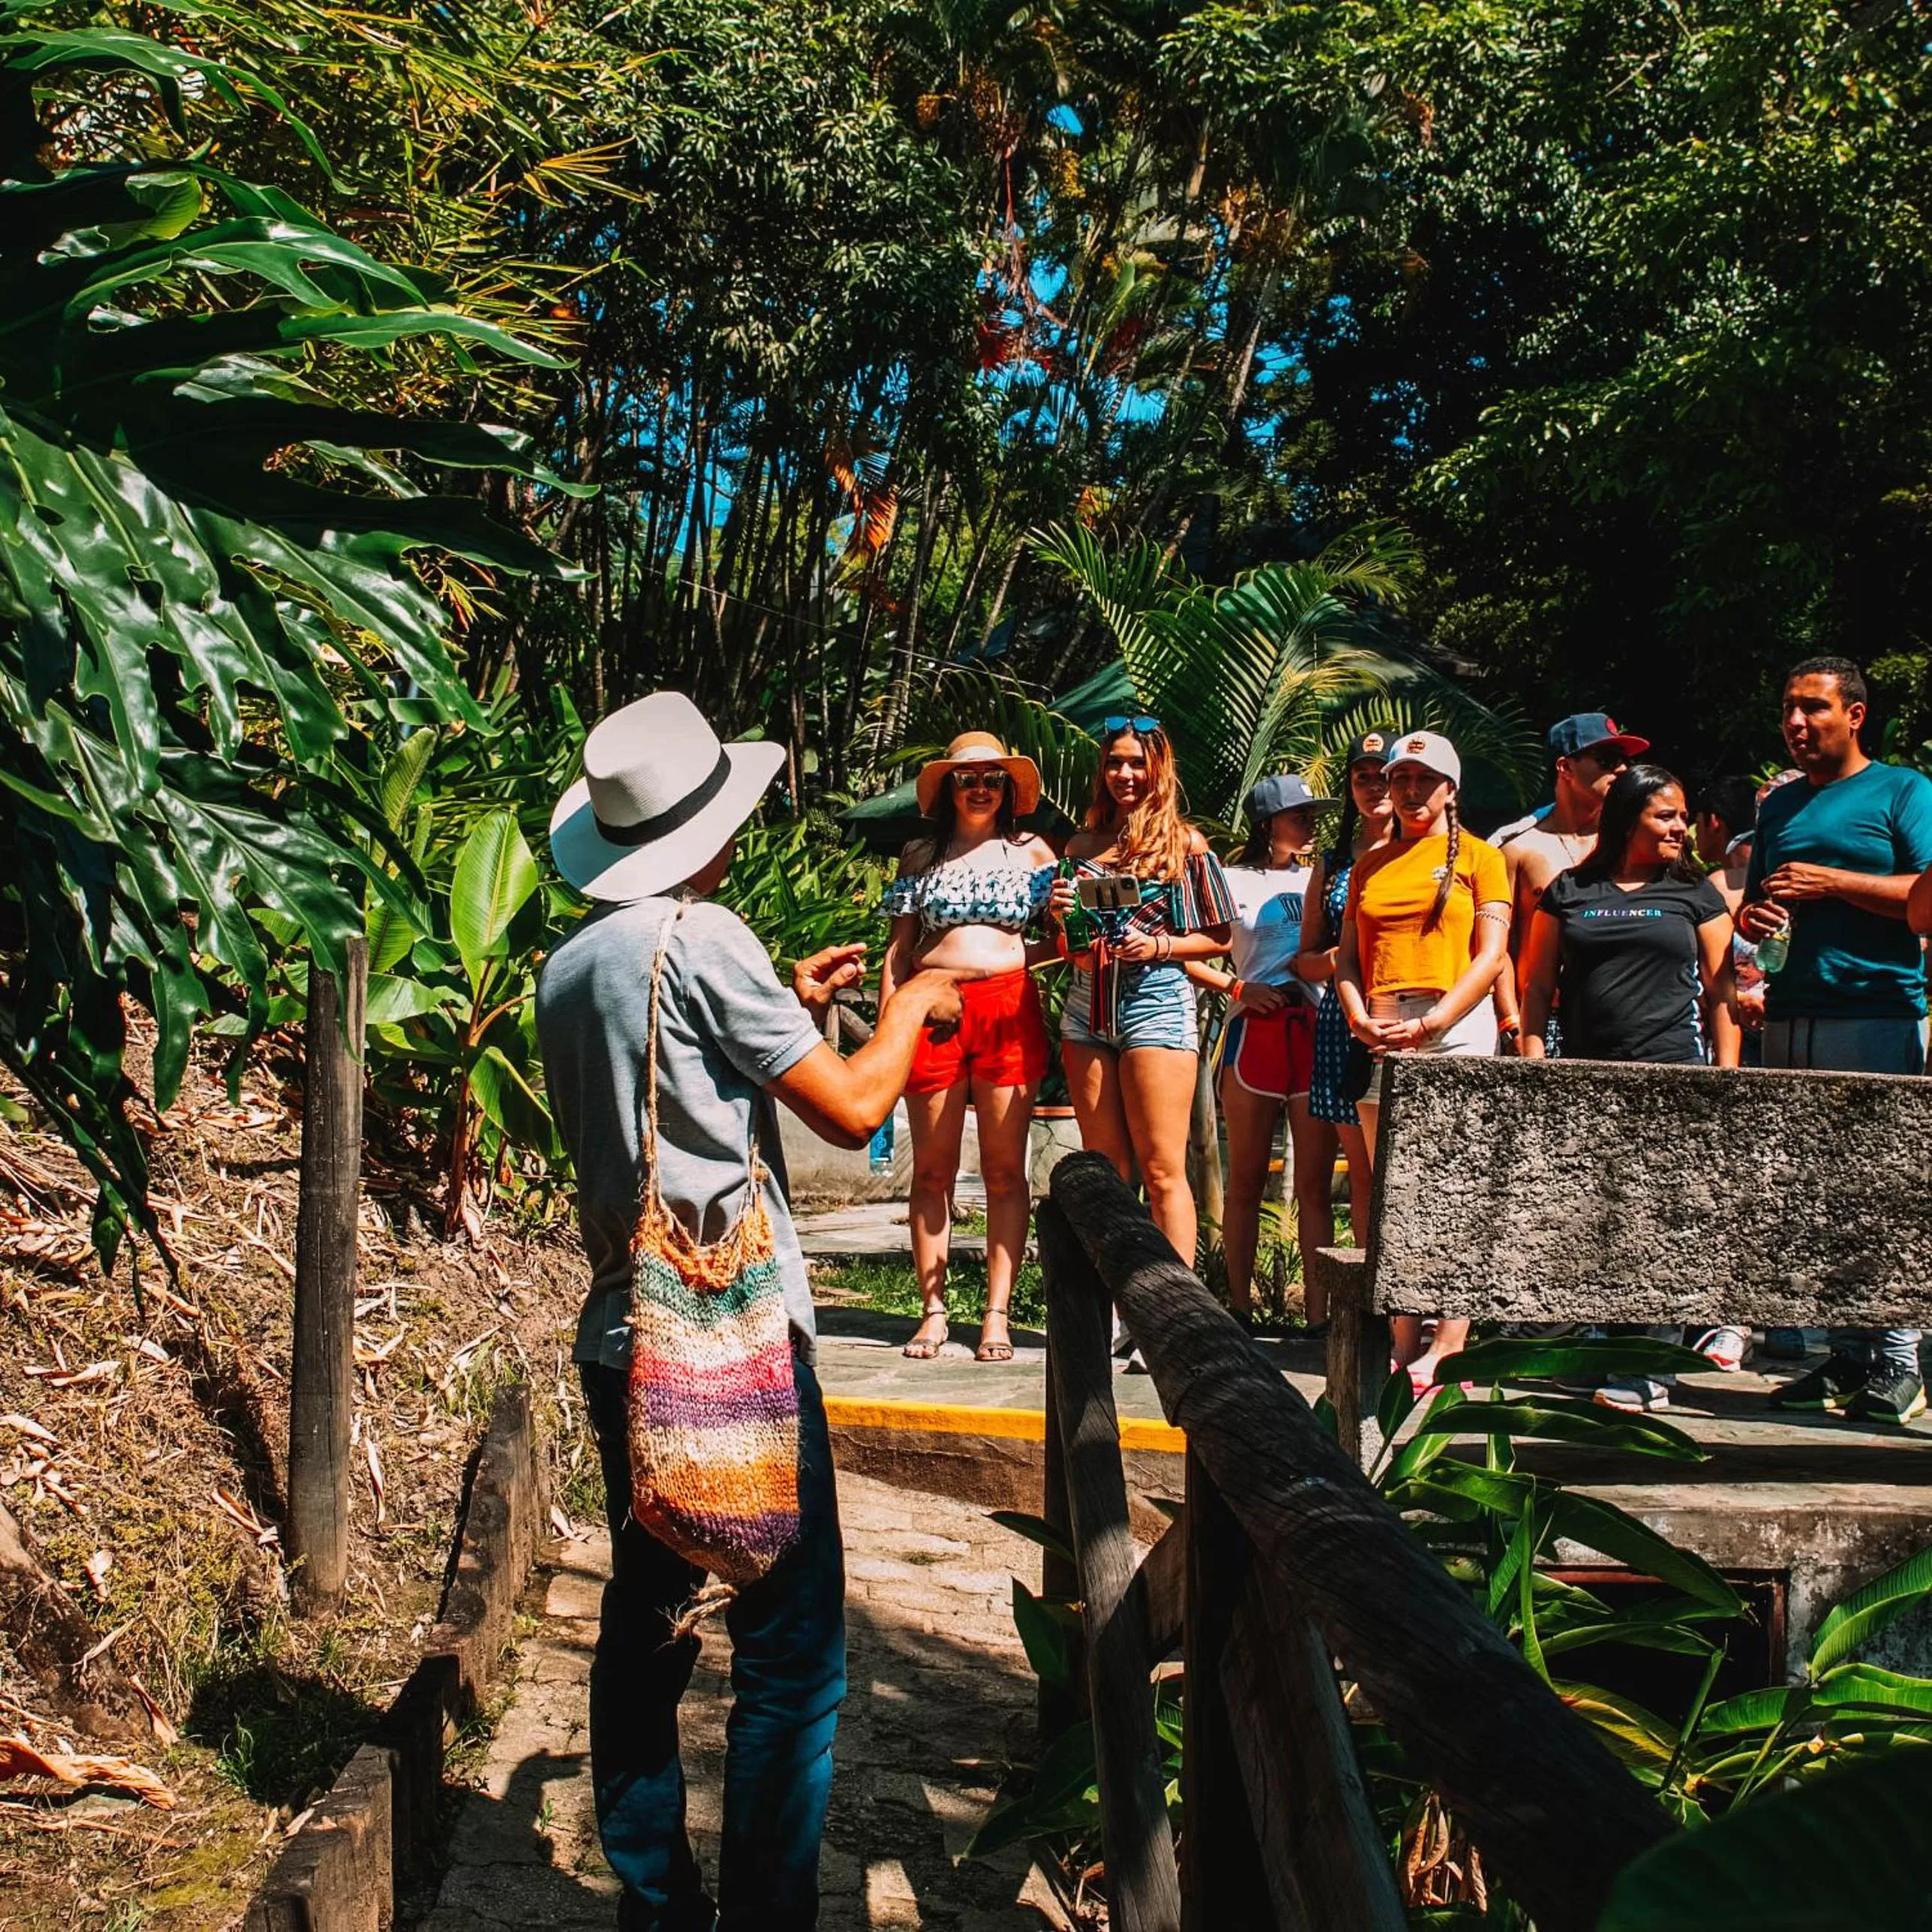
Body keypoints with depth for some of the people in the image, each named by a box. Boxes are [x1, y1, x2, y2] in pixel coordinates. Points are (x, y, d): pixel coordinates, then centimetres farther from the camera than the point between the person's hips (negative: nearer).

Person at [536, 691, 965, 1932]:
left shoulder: (570, 968, 11)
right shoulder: (701, 938, -13)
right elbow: (852, 1110, -13)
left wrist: (789, 1011, 23)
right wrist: (911, 1004, 5)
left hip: (625, 1341, 8)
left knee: (645, 1633, 14)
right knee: (792, 1653, 0)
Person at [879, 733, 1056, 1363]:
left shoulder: (1032, 851, 14)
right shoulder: (920, 856, 15)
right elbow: (899, 950, 13)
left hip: (1010, 1007, 0)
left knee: (1004, 1169, -1)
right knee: (932, 1168, 2)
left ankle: (997, 1315, 4)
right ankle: (933, 1311, 9)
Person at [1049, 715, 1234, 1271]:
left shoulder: (1185, 843, 4)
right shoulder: (1082, 845, 15)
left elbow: (1219, 938, 4)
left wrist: (1159, 946, -11)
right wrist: (1061, 916, -1)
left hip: (1156, 1002, -4)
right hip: (1088, 1008, 5)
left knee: (1161, 1171, -6)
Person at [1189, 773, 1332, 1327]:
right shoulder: (1234, 881, 7)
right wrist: (1238, 988, -7)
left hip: (1318, 1031, 2)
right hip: (1255, 1031, -2)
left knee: (1314, 1181, 0)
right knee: (1246, 1181, 2)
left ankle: (1317, 1311, 2)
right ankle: (1240, 1308, 9)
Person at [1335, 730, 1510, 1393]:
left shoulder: (1478, 856, 8)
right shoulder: (1370, 866, 20)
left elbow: (1490, 955, -2)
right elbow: (1348, 955, 15)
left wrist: (1431, 1022, -12)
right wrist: (1360, 1017, -4)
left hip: (1454, 1026, -4)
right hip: (1381, 1037, 4)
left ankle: (1449, 1349, -7)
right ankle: (1403, 1349, 4)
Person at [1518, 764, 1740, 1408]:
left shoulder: (1695, 893, 10)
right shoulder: (1569, 892, 12)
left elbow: (1722, 988, 8)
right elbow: (1537, 983, 12)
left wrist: (1727, 1072, -1)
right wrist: (1534, 1063, 2)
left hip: (1673, 1073, -2)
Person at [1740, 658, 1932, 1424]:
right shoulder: (1779, 805, 20)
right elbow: (1754, 901, 26)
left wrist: (1832, 881, -13)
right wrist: (1751, 918, 4)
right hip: (1790, 1017, 6)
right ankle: (1847, 1354, 13)